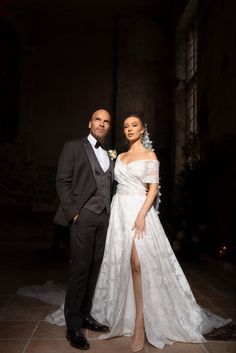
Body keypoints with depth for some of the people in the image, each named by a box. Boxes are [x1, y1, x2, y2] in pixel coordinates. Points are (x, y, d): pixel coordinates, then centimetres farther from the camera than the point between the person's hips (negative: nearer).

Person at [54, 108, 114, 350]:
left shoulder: (109, 156, 18)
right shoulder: (74, 147, 3)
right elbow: (63, 182, -4)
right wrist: (73, 212, -11)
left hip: (104, 218, 5)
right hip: (83, 216, -5)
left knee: (94, 268, 8)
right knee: (80, 269, -3)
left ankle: (85, 315, 22)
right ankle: (73, 326, 9)